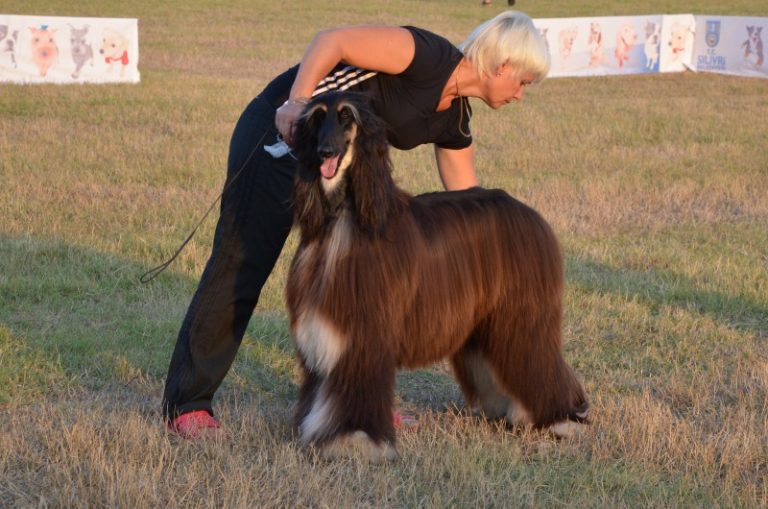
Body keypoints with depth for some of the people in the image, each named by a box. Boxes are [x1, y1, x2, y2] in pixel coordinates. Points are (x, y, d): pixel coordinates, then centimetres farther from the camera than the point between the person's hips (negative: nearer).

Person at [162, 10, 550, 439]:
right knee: (242, 265, -7)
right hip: (281, 131, -9)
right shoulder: (430, 56, -19)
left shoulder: (453, 121, 6)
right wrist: (297, 103, -36)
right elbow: (332, 40, -25)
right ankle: (187, 402, -1)